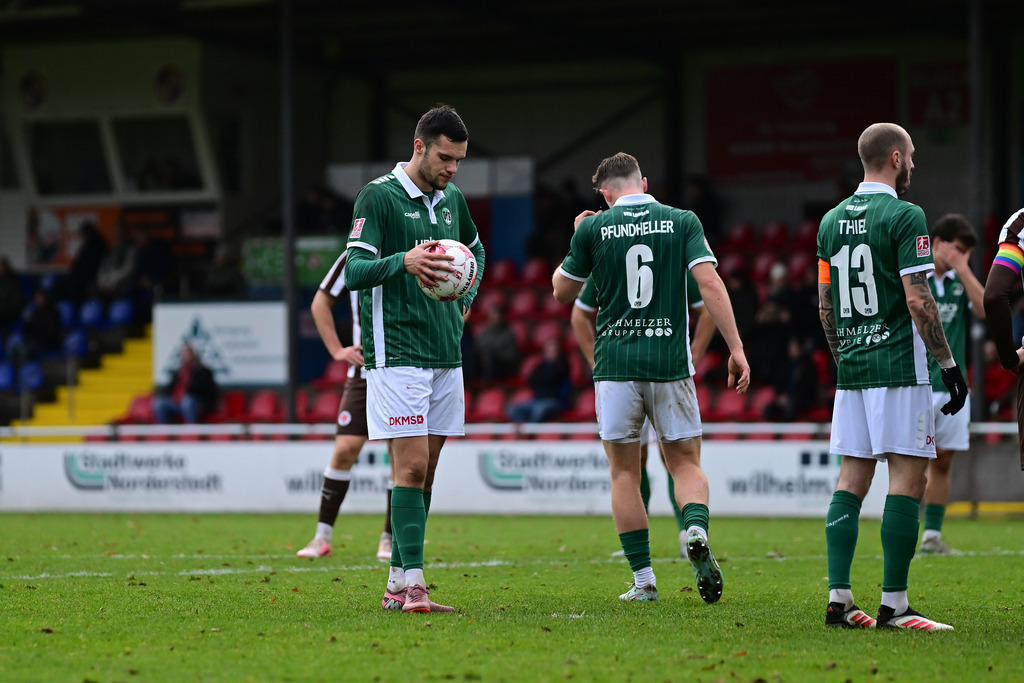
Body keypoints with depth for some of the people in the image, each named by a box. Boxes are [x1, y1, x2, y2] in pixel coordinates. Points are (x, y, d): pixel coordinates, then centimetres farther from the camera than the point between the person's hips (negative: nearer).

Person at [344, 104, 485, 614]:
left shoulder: (452, 200, 13)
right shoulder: (378, 196, -7)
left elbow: (475, 249, 33)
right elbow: (354, 272, -14)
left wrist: (467, 295, 15)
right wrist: (403, 261, -31)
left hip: (446, 354, 7)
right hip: (398, 355, -7)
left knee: (424, 472, 6)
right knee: (412, 467, -13)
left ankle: (397, 585, 11)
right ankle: (412, 583, -15)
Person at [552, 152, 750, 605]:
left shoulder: (593, 228, 1)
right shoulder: (682, 222, 2)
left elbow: (562, 292, 11)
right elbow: (709, 283, -10)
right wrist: (736, 349, -11)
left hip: (615, 364, 0)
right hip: (670, 361, 0)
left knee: (625, 472, 10)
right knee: (685, 462, 11)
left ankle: (643, 580, 7)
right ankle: (696, 532, -20)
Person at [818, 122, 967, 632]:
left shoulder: (832, 221, 11)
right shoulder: (904, 217, -10)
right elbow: (919, 302, -15)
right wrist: (949, 365, -9)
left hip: (852, 368, 7)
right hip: (899, 366, -7)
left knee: (851, 478, 9)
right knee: (908, 479, -4)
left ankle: (838, 598, 4)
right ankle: (894, 604, -7)